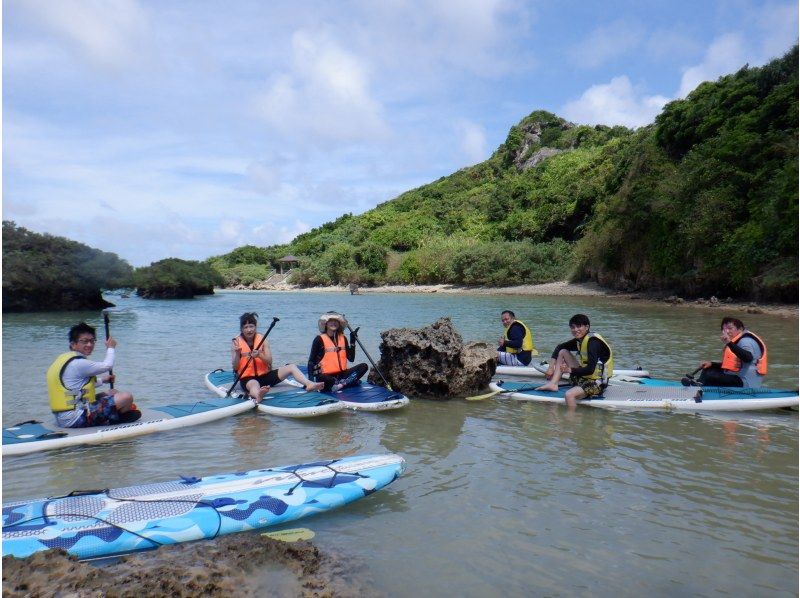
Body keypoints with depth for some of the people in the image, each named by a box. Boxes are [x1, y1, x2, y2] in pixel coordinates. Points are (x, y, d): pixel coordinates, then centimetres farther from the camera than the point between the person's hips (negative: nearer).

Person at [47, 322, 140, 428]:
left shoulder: (64, 359, 16)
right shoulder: (78, 363, -16)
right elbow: (107, 365, -9)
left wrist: (102, 381, 29)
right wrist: (110, 347, 9)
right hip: (75, 420, -11)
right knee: (126, 397, -15)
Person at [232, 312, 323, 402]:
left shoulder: (262, 339, 5)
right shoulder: (236, 342, -1)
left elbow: (270, 362, -2)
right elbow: (235, 367, -6)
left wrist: (259, 355, -21)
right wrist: (237, 354, -23)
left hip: (264, 375, 4)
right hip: (247, 378, -4)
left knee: (291, 367, -13)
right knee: (254, 384, -41)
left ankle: (309, 384, -38)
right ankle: (258, 396, -77)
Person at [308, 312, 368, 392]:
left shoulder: (343, 338, 11)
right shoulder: (319, 339, -3)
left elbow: (351, 358, 7)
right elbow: (311, 361, -4)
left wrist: (353, 341, 0)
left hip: (341, 374, 5)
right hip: (327, 375, -5)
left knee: (364, 366, -14)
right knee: (321, 378, -40)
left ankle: (342, 383, -29)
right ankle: (350, 381, -23)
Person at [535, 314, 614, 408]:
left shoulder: (593, 342, -20)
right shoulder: (579, 340, 5)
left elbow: (590, 370, -28)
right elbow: (559, 347, 19)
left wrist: (570, 370, -18)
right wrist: (551, 367, 9)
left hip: (596, 383, -10)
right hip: (583, 378, 10)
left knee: (569, 395, -36)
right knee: (562, 352, 9)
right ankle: (553, 384, -1)